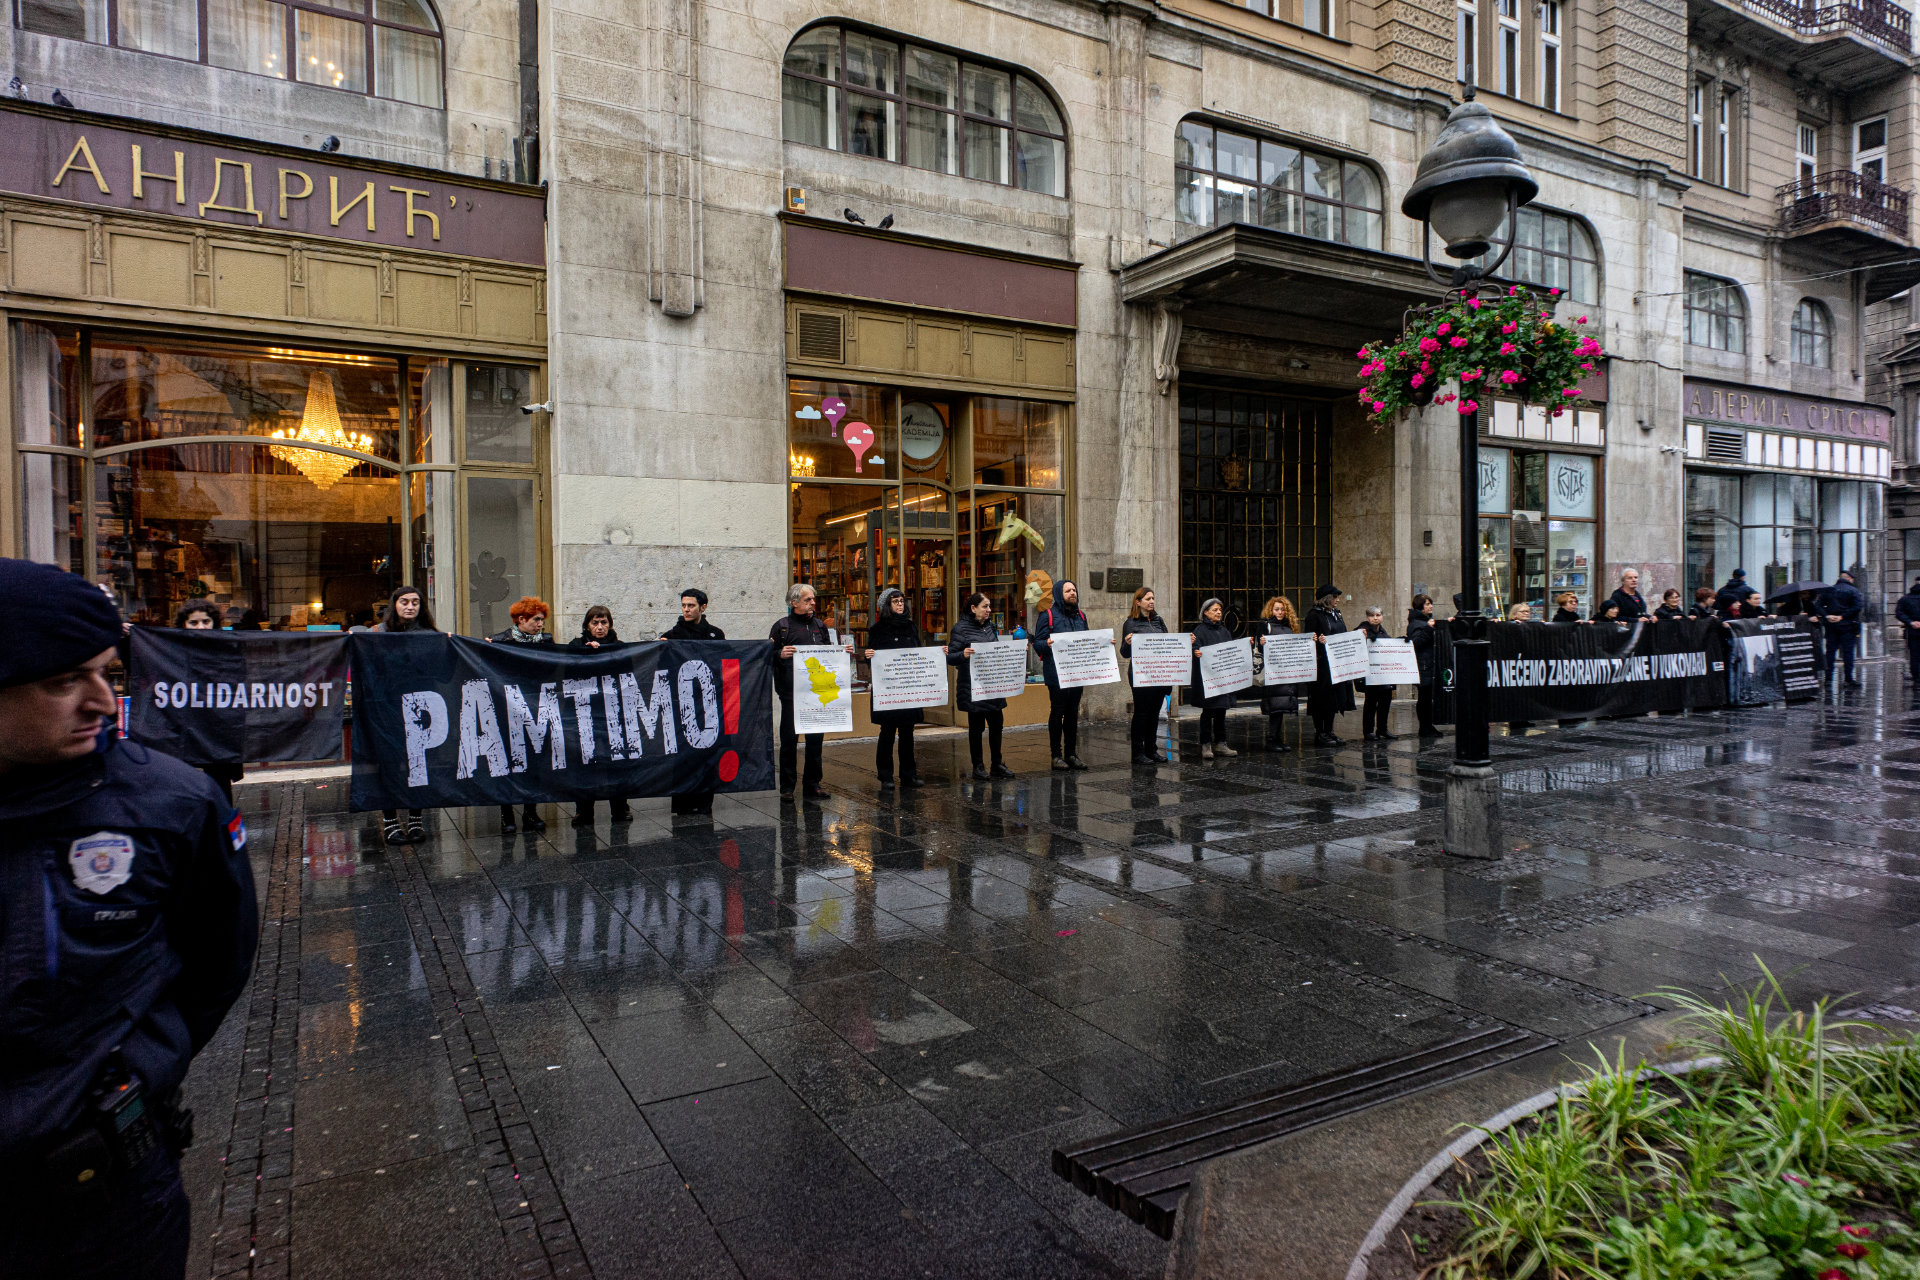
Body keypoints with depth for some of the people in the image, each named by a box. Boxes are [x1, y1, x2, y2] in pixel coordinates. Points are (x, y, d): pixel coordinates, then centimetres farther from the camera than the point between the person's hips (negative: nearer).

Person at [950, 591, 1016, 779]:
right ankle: (978, 766, 14)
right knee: (976, 726, 2)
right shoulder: (961, 628, -8)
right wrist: (963, 654, -30)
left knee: (997, 723, 9)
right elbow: (950, 657, -11)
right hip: (973, 687, -6)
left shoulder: (990, 626, 12)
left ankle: (997, 764, 22)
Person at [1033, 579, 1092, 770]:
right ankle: (1056, 755, 5)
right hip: (1056, 674, -6)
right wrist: (1047, 644, -27)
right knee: (1057, 712, -1)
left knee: (1073, 713, 9)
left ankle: (1071, 753, 16)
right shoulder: (1048, 615, -3)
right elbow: (1037, 642, -7)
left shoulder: (1081, 616, 17)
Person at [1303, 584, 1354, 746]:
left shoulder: (1336, 614, 16)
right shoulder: (1314, 615, -9)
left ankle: (1328, 732, 19)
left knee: (1334, 697, 11)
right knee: (1322, 698, -4)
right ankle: (1319, 734, 2)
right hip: (1322, 664, -8)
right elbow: (1310, 639, -14)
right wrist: (1319, 641, -33)